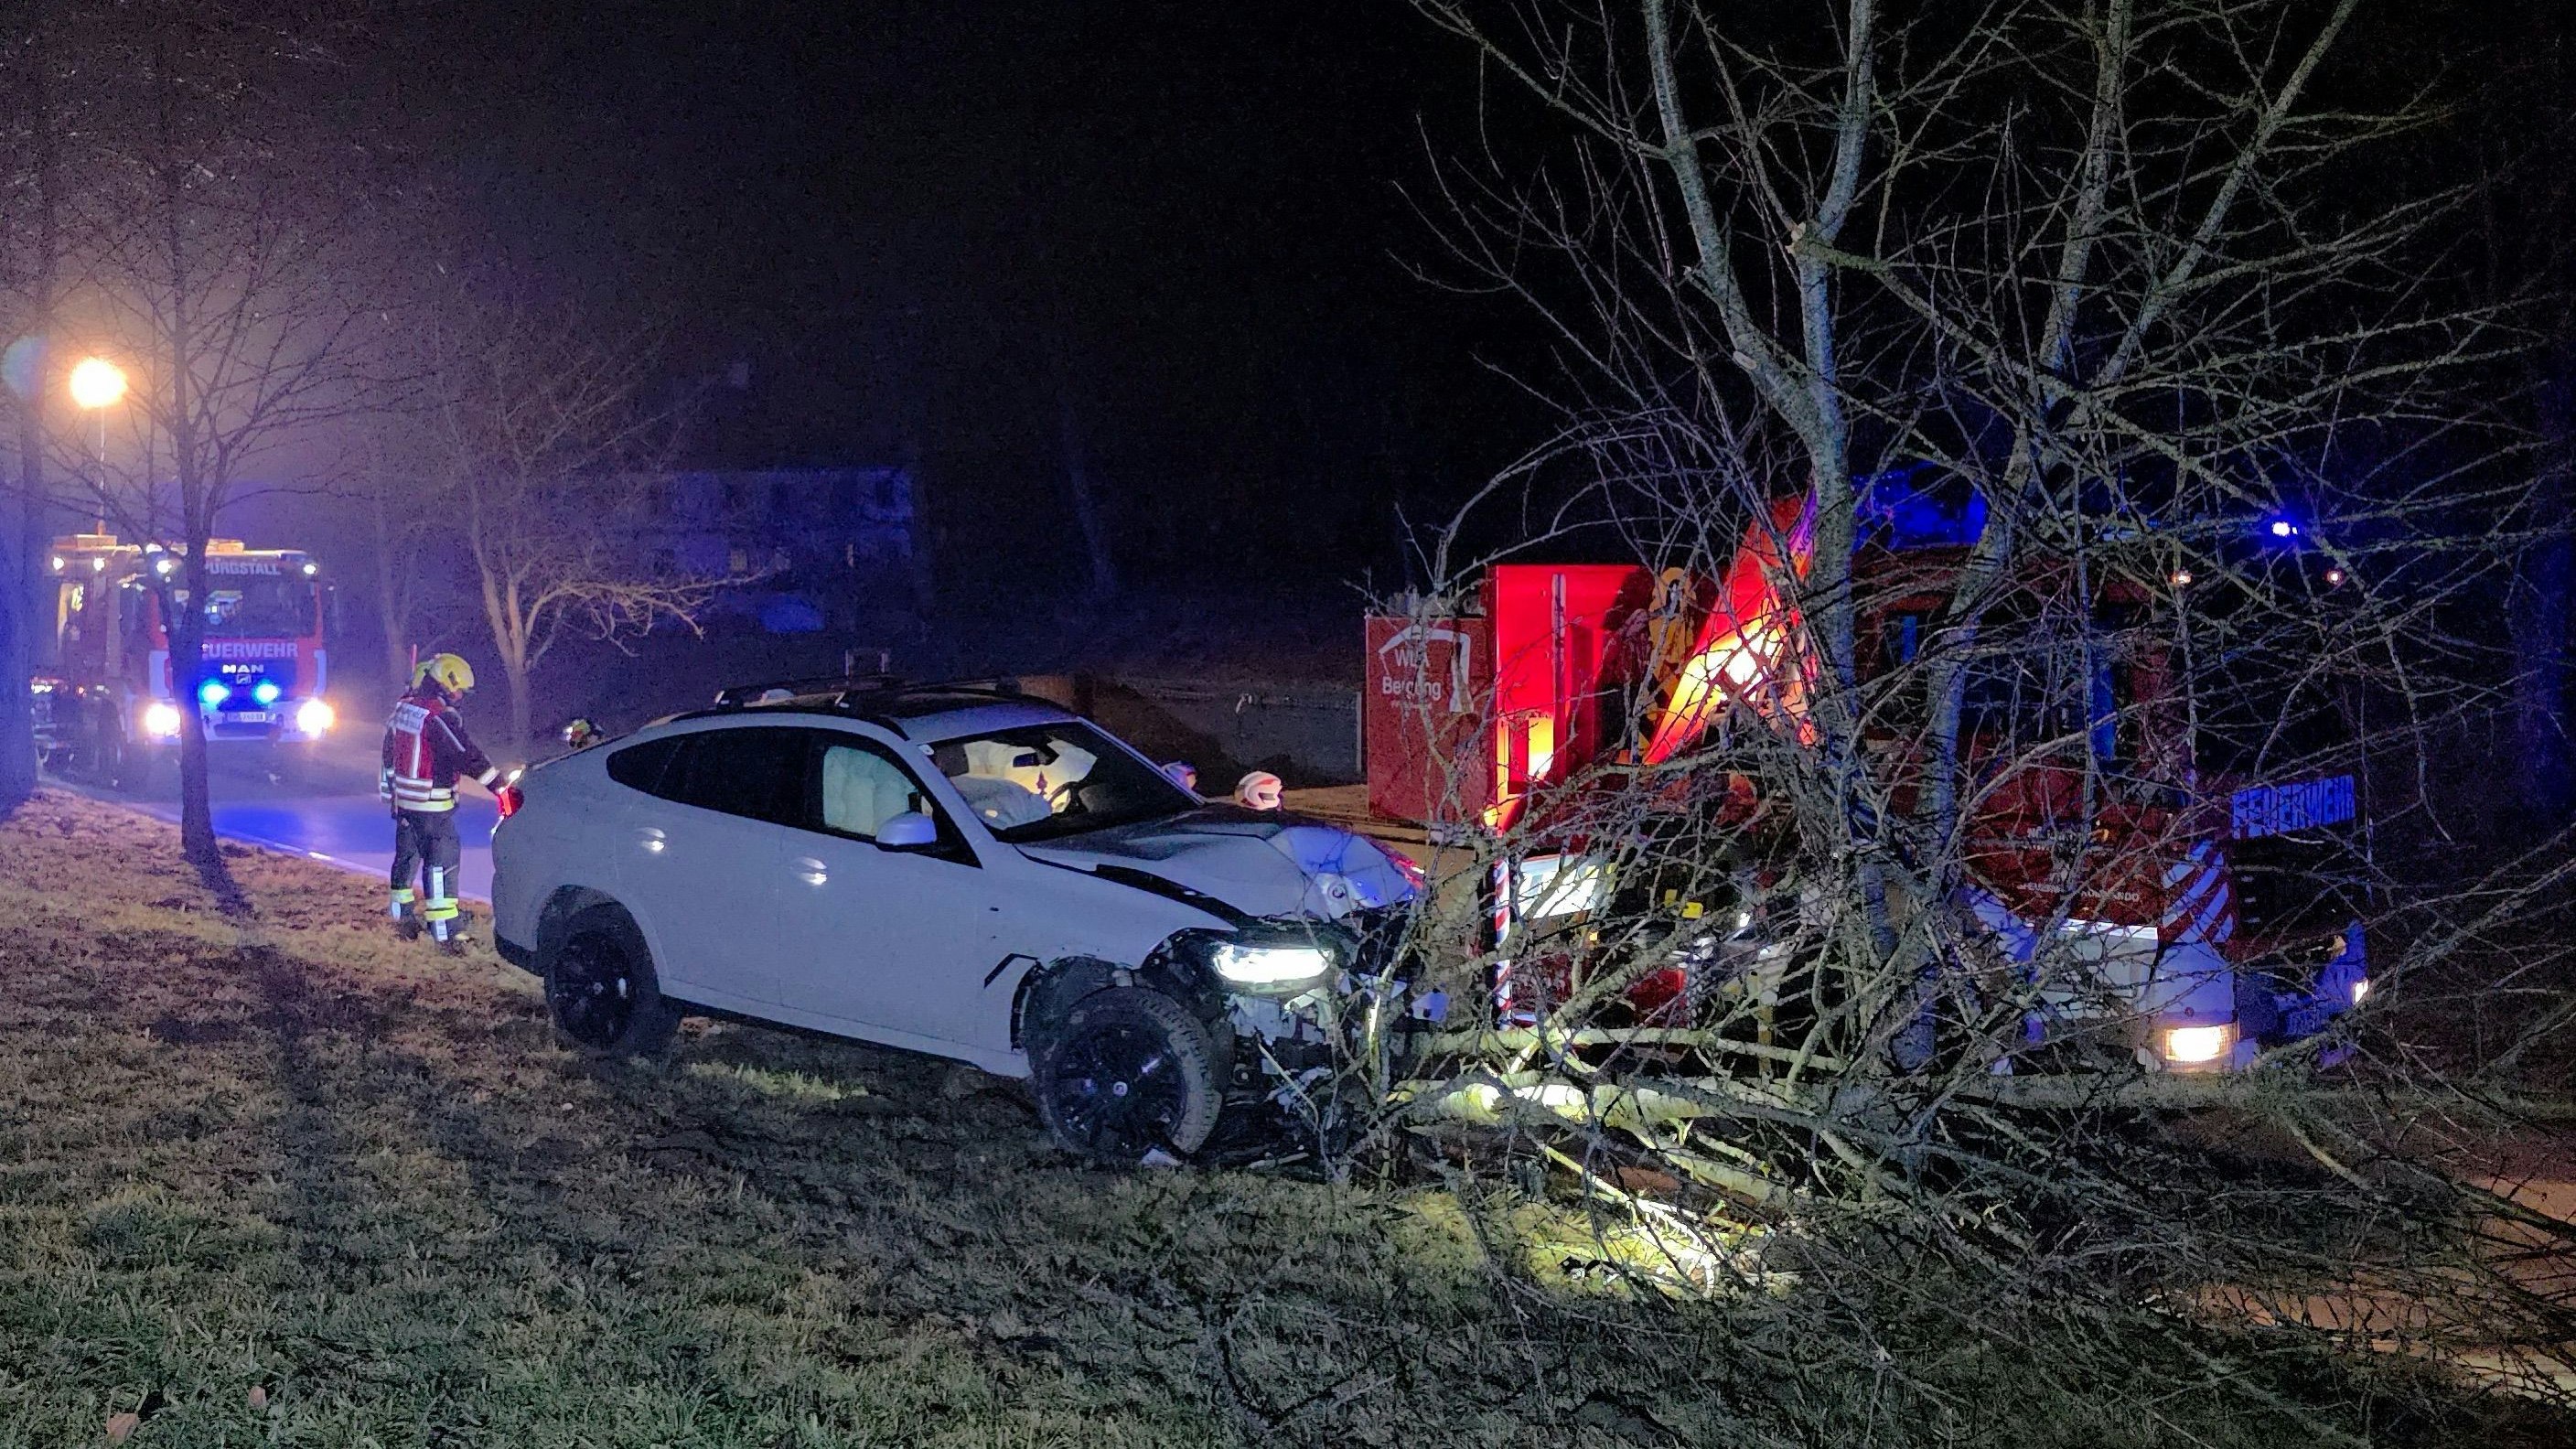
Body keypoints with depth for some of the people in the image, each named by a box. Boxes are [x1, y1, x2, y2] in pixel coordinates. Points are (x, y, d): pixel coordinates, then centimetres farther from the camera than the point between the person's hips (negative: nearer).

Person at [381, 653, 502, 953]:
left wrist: (393, 787, 29)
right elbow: (468, 756, -26)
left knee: (407, 857, 21)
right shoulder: (440, 716, -21)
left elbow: (390, 752, 18)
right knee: (441, 864, -6)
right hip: (432, 806, -9)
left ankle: (403, 916, 34)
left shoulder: (404, 707, 7)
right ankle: (446, 933, -7)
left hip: (403, 800, 9)